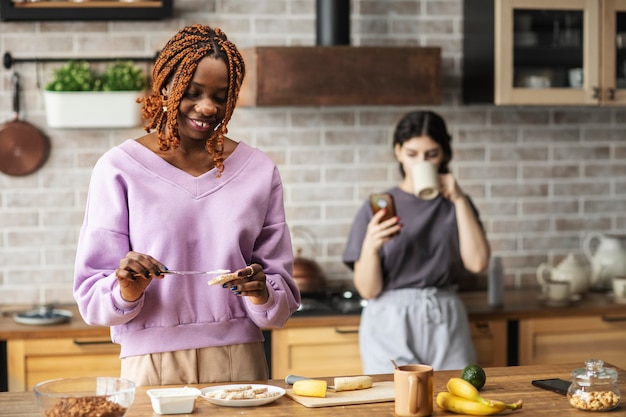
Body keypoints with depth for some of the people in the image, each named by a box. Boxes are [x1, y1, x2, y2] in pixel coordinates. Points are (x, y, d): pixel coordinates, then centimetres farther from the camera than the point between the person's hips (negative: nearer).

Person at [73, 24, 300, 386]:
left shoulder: (259, 170, 4)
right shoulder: (119, 168, -4)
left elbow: (283, 296, 6)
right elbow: (91, 297, -3)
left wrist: (261, 294, -14)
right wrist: (128, 289, -23)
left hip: (239, 360, 2)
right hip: (152, 365, -2)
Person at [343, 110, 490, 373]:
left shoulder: (455, 205, 8)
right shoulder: (378, 207, 0)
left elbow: (477, 262, -8)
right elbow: (368, 290, -3)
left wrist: (459, 199, -9)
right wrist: (371, 246, -21)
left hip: (445, 324, 2)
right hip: (391, 324, -2)